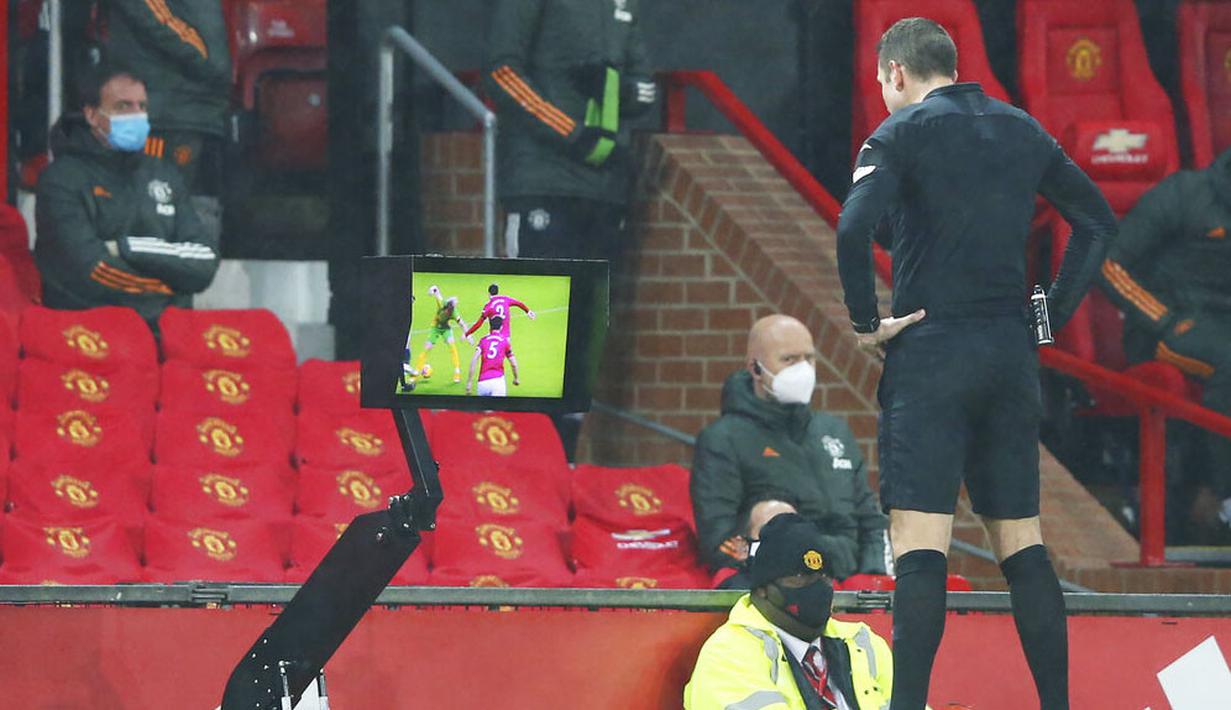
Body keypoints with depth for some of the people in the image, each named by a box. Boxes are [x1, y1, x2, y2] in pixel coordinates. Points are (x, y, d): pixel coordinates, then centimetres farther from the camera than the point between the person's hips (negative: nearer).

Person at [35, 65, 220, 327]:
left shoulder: (165, 176, 21)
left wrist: (129, 248, -3)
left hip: (166, 325, 5)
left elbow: (204, 264, 9)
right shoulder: (63, 179, 3)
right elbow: (91, 272, -9)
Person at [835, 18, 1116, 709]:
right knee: (1021, 539, 11)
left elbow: (855, 227, -20)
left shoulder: (906, 130, -4)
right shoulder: (1022, 130, 13)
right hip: (1012, 353, 6)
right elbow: (1099, 221, 17)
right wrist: (1054, 312, 16)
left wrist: (866, 322, -10)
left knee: (919, 541, -11)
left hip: (931, 349, -6)